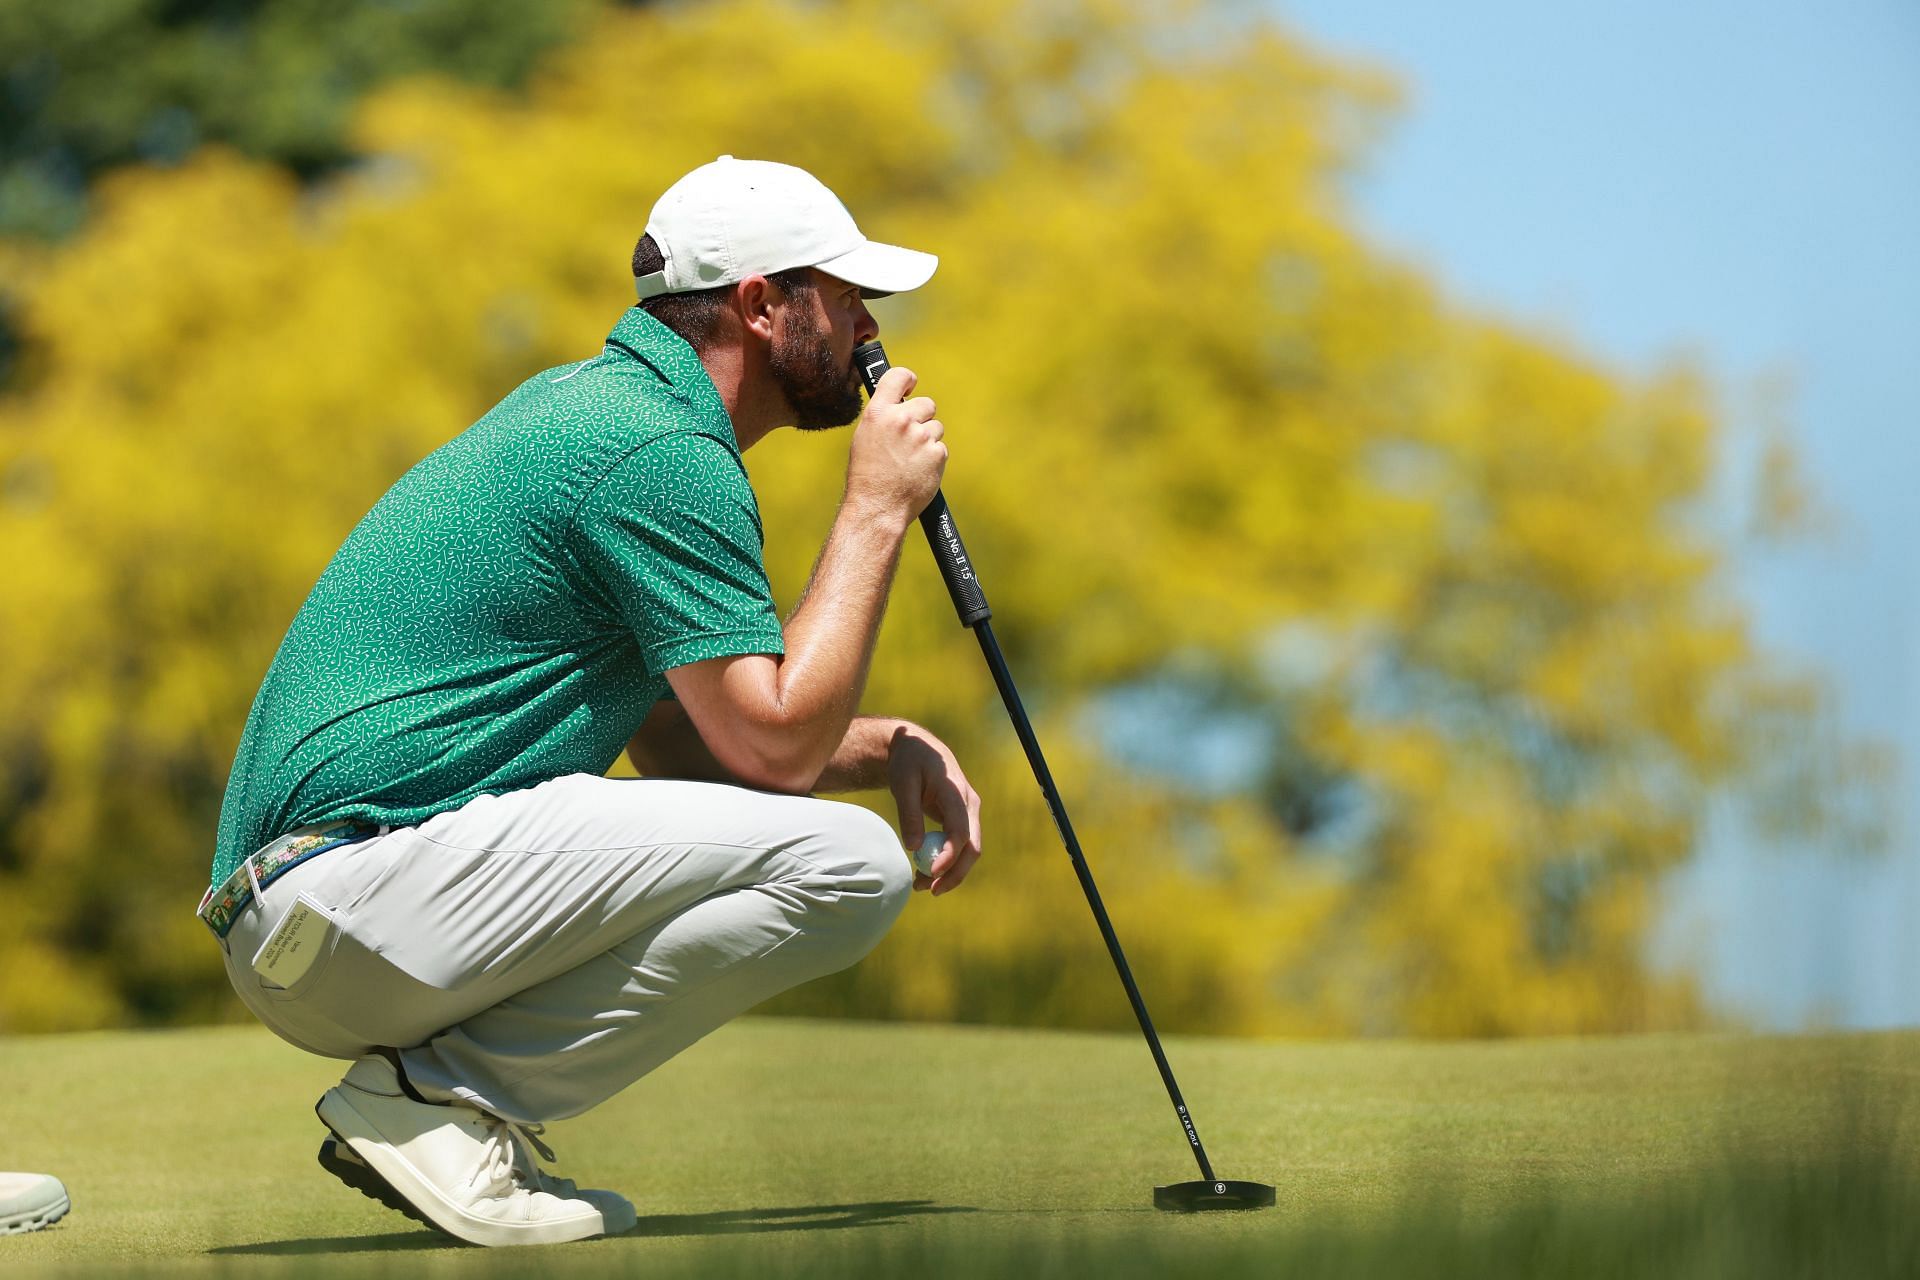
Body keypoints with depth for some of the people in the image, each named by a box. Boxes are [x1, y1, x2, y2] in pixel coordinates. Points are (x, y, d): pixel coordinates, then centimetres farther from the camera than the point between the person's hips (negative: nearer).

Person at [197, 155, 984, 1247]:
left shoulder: (589, 403, 22)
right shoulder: (665, 452, -10)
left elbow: (684, 732, 26)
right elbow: (774, 742, -11)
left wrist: (888, 747, 12)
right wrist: (879, 509, -2)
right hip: (366, 887, -10)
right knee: (847, 863, -15)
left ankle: (433, 1083, 6)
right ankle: (442, 1094, -13)